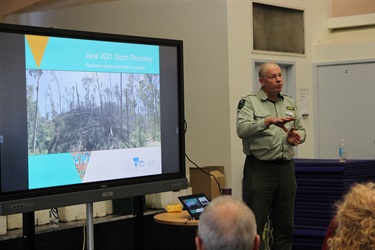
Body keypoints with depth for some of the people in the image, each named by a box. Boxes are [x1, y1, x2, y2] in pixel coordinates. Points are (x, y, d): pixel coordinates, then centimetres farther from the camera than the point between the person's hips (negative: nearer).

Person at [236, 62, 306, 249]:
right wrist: (269, 121, -32)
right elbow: (242, 129, -19)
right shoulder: (249, 102, -3)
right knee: (255, 226, -3)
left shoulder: (290, 103, 15)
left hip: (286, 169, 5)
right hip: (259, 169, -5)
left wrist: (297, 136, -3)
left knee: (285, 226, 11)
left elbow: (301, 130, 20)